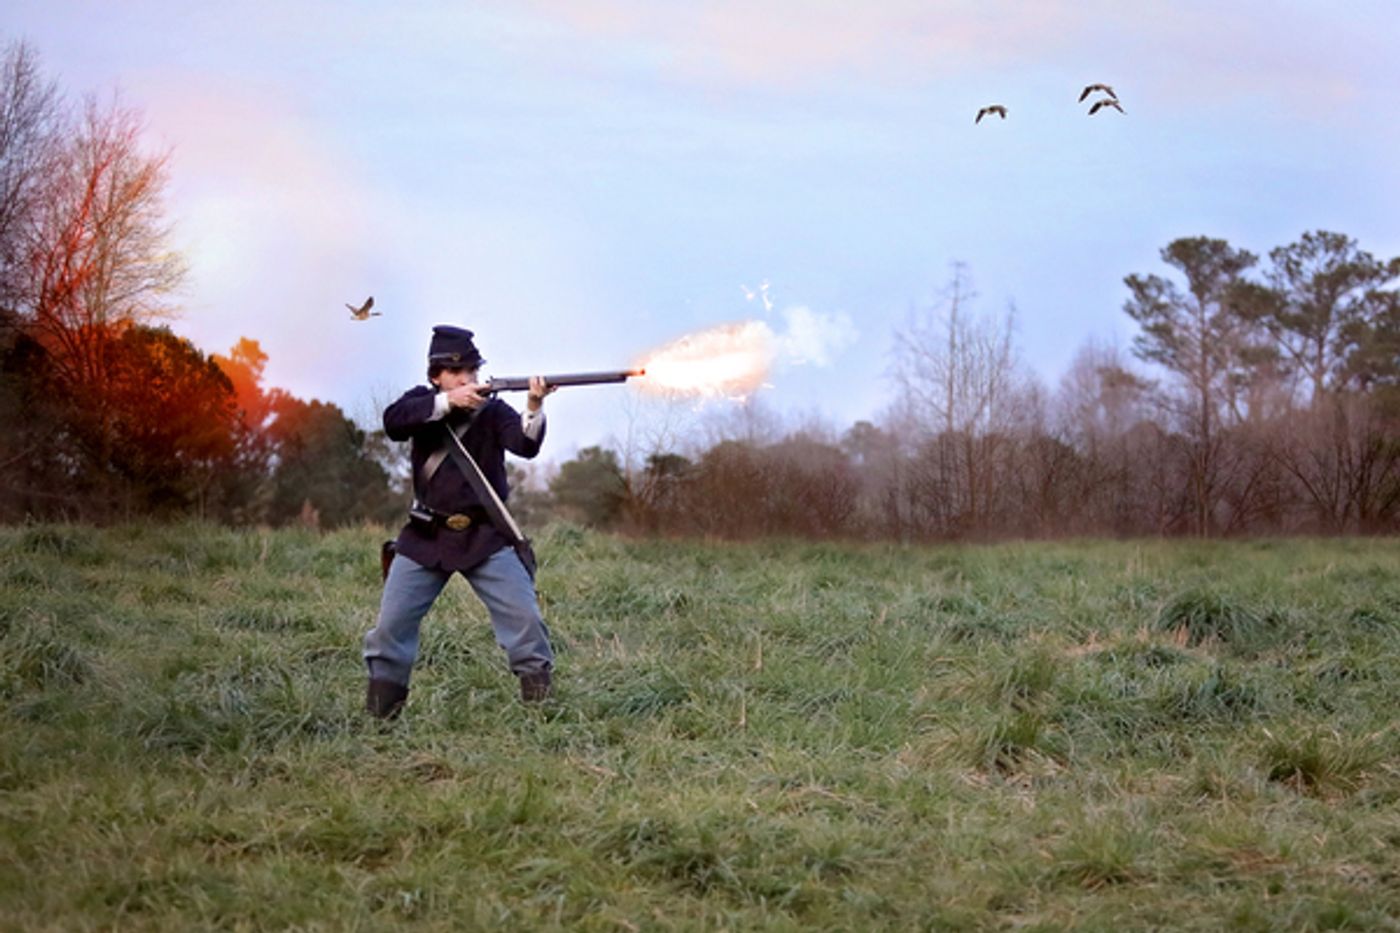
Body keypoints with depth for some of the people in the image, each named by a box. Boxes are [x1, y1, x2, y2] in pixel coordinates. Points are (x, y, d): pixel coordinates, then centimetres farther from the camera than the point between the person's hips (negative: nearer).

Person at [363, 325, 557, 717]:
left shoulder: (492, 411, -4)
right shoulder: (423, 402, 3)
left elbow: (525, 445, -22)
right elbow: (393, 423, -19)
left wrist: (533, 408, -43)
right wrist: (446, 402, -32)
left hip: (485, 537, -2)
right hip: (425, 537, 2)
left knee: (524, 616, -10)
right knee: (391, 622, 1)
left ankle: (540, 697, 1)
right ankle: (380, 707, 15)